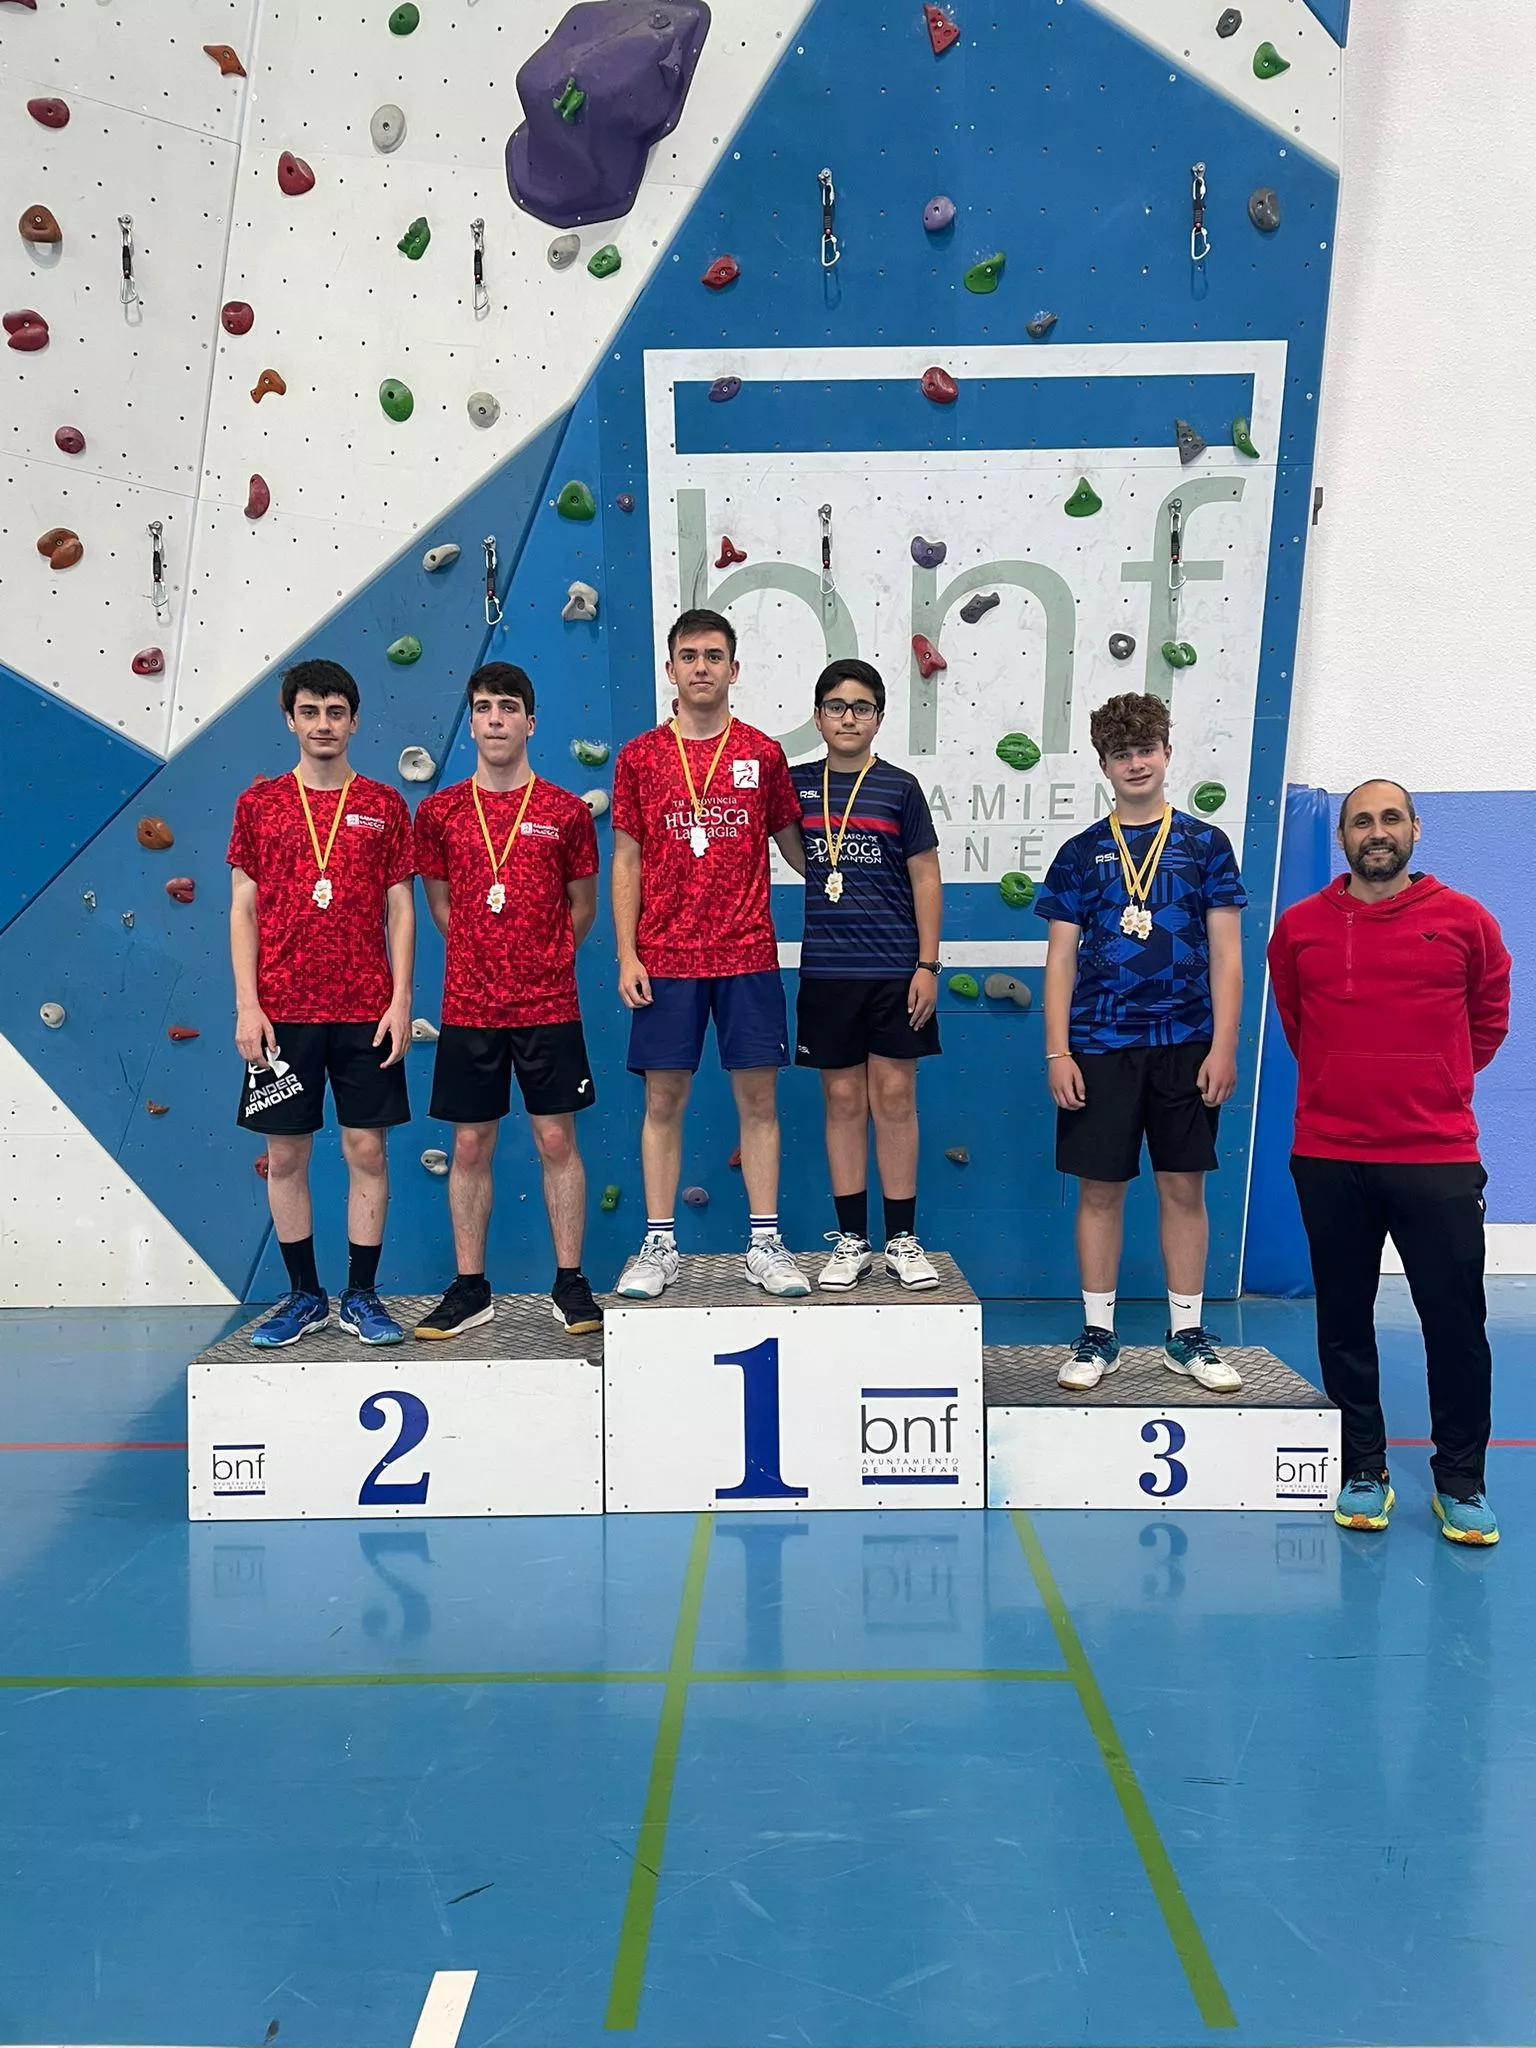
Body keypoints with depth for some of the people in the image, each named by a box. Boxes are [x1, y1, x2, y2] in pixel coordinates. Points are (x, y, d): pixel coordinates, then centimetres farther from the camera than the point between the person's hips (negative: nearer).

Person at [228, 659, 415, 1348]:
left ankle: (361, 1296, 15)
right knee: (285, 1154, 5)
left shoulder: (384, 806, 6)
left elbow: (401, 910, 6)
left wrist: (401, 1000, -3)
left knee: (367, 1148, 3)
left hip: (366, 1010, 0)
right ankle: (304, 1296, 19)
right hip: (282, 1010, 1)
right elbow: (243, 909, 5)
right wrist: (247, 1005, -4)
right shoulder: (259, 803, 7)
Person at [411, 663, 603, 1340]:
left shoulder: (566, 811, 2)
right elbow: (440, 905, 14)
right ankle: (470, 1289, 17)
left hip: (549, 1005, -1)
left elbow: (582, 907, 10)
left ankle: (569, 1284, 14)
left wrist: (542, 961, 9)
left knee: (557, 1140, 3)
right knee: (470, 1145, 6)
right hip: (468, 1005, 1)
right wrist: (486, 956, 9)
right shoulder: (439, 812, 5)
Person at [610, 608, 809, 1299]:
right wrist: (626, 955, -2)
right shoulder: (640, 757, 5)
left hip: (748, 956, 1)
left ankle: (765, 1244, 12)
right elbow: (626, 862, 4)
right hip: (665, 958, 0)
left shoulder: (763, 754, 6)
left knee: (758, 1096, 3)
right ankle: (658, 1245, 13)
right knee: (663, 1098, 3)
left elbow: (791, 843, 15)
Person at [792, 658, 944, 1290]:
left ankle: (902, 1239, 12)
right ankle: (851, 1240, 14)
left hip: (894, 969, -1)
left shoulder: (899, 787, 1)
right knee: (843, 1100, 6)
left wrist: (927, 965, -4)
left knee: (894, 1098, 2)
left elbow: (926, 877, 1)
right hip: (826, 970, 2)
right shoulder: (797, 785, 6)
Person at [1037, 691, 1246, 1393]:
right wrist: (1057, 1053, -4)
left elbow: (1225, 955, 3)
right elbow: (1060, 960, 4)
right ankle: (1098, 1334, 16)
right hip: (1099, 1045, 0)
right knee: (1100, 1189, 4)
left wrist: (1223, 1046, -6)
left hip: (1186, 1044, 0)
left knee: (1184, 1188, 6)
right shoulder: (1080, 853, 6)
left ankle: (1187, 1335, 18)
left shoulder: (1205, 844, 5)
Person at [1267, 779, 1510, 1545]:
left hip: (1439, 1157, -1)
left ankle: (1461, 1482, 18)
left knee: (1456, 1321, 3)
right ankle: (1363, 1472, 23)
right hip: (1329, 1157, 1)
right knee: (1344, 1319, 9)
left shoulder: (1464, 921, 1)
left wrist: (1436, 1083, 14)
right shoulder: (1300, 926, 3)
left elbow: (1488, 1019, 14)